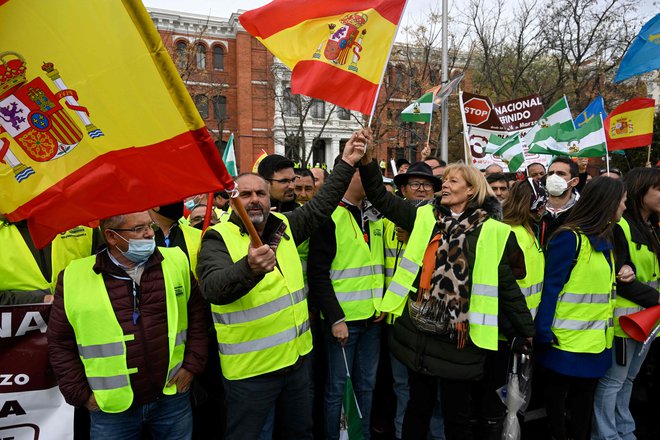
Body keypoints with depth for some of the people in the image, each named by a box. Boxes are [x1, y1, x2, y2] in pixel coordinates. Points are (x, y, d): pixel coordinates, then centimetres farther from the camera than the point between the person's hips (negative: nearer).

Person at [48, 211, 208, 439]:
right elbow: (60, 344, 2)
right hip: (111, 411, -1)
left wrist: (192, 365, 0)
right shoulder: (74, 277, -6)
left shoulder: (177, 262, -1)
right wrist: (80, 394, 1)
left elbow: (197, 315, 6)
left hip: (173, 397, 2)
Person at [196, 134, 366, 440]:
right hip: (250, 369, -5)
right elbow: (213, 288, -31)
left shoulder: (283, 226, 4)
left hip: (298, 357, 6)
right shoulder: (219, 238, -14)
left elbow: (321, 206, 11)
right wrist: (249, 268, -51)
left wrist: (346, 163, 7)